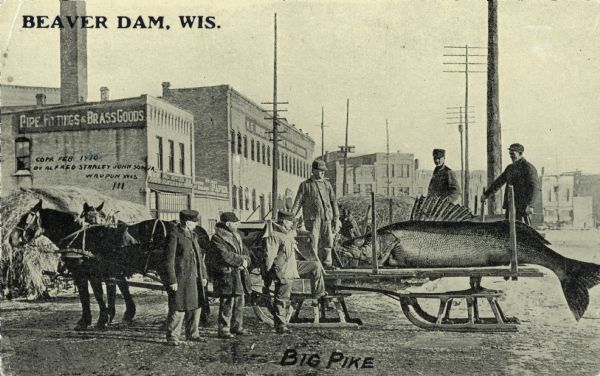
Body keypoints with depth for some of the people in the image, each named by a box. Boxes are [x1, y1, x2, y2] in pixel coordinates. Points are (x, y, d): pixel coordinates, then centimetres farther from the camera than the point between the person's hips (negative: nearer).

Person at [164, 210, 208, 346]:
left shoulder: (192, 235, 15)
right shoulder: (174, 236, -11)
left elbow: (199, 256, 19)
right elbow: (169, 260, -13)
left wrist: (204, 276, 14)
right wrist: (172, 281, -16)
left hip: (194, 278, 8)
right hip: (180, 279, -8)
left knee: (195, 306, 12)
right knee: (178, 308, -5)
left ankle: (192, 334, 26)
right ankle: (172, 337, 6)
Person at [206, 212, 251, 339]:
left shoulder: (236, 237, 17)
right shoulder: (217, 238, -10)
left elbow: (245, 251, 17)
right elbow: (225, 256, -20)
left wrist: (245, 261, -5)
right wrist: (241, 261, -12)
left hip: (239, 275, 9)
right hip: (226, 275, -9)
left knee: (239, 302, 12)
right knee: (227, 303, -8)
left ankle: (237, 326, 23)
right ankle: (223, 329, -2)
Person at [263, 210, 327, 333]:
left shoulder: (289, 234, 12)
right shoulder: (273, 236, -18)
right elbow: (269, 257, -19)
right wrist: (268, 273, -16)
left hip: (294, 266, 9)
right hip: (283, 272, -9)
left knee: (316, 266, 5)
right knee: (282, 299, -2)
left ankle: (319, 295, 12)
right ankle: (280, 325, 9)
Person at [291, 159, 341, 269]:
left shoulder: (327, 184, 14)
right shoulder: (305, 185, 3)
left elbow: (333, 201, 15)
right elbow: (298, 202, 0)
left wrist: (336, 218, 9)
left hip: (326, 218, 4)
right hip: (312, 218, -4)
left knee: (328, 241, 3)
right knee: (313, 241, -6)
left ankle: (327, 263, 14)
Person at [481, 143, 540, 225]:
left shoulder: (528, 168, -7)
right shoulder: (510, 168, 17)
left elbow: (535, 187, -15)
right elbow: (499, 181, 28)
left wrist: (530, 205, -27)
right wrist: (486, 194, 30)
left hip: (522, 207, -8)